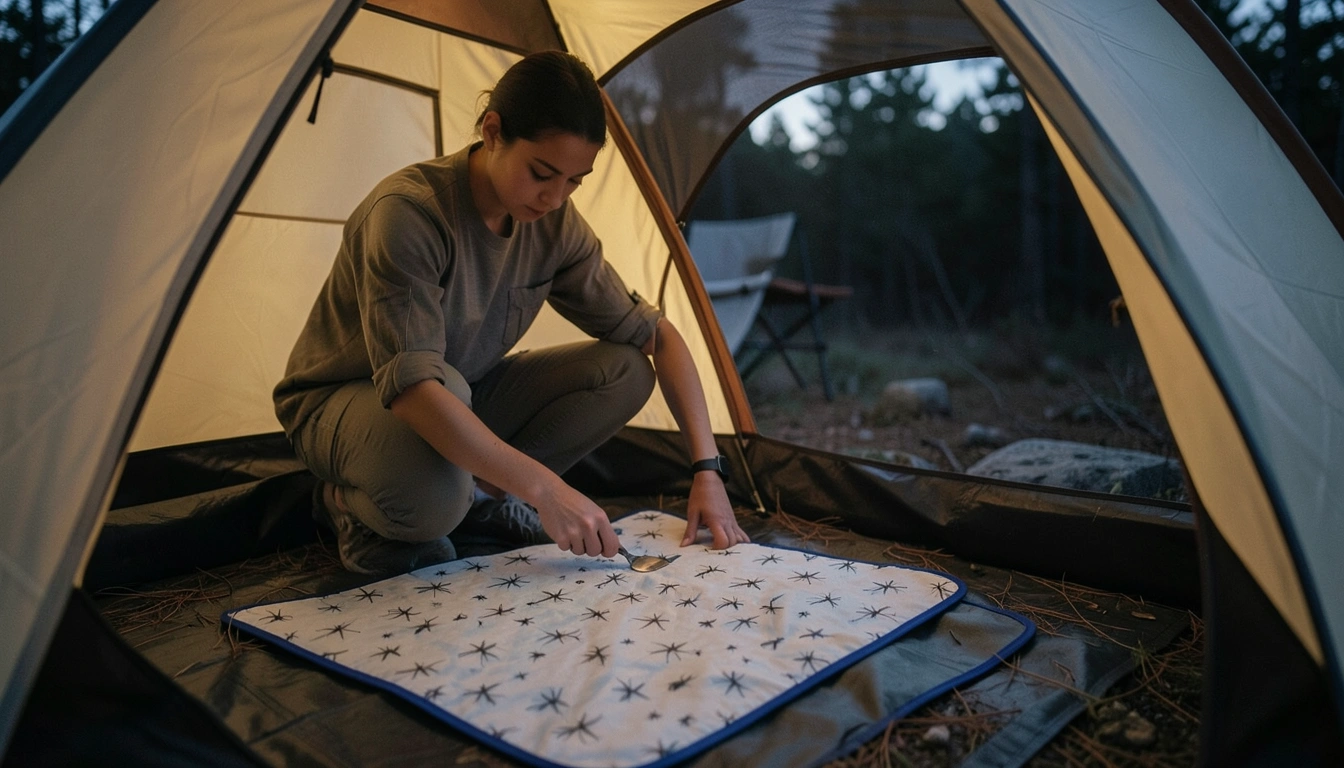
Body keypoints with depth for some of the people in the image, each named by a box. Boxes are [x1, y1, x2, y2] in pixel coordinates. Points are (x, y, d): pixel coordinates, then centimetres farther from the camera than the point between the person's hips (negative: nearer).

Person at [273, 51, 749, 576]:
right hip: (341, 398, -6)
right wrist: (545, 489, -44)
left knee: (626, 370, -13)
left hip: (461, 397, 6)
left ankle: (481, 494, -4)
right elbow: (412, 386, -40)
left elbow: (657, 335, -8)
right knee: (431, 497, -41)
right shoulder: (407, 211, -31)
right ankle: (351, 504, -5)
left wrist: (707, 468, -16)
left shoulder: (555, 224, -12)